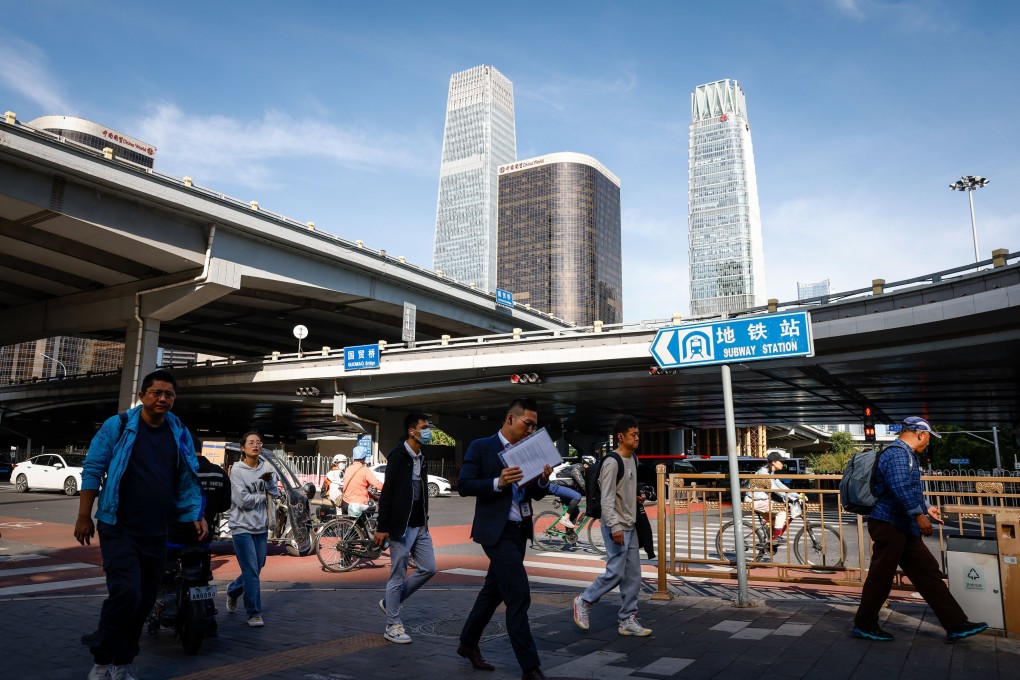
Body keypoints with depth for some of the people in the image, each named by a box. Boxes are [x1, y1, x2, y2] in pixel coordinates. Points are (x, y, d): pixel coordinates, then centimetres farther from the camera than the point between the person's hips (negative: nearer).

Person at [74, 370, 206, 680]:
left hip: (156, 532, 4)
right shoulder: (117, 426, -3)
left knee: (145, 600, 9)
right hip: (119, 529, -4)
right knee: (125, 593, -15)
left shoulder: (180, 434, 7)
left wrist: (196, 515, 1)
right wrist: (84, 517, -6)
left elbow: (188, 480, 11)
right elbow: (92, 470, -3)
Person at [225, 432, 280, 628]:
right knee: (251, 571, -6)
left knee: (255, 569, 16)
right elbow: (244, 500, -15)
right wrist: (263, 496, -2)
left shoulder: (266, 468, 4)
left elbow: (275, 493, -1)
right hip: (243, 527, -5)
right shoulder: (237, 470, -10)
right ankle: (254, 613, 5)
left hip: (261, 527, 5)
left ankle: (233, 592, 43)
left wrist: (270, 481, -19)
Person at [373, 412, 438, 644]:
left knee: (428, 569, 8)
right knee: (398, 576, 1)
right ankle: (393, 626, 14)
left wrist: (425, 521, 15)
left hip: (420, 526, 8)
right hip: (401, 526, -8)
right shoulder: (398, 456, -13)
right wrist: (382, 527, -15)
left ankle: (390, 602, 24)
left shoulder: (422, 458, 11)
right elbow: (387, 492, -15)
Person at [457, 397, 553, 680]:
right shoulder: (481, 447, -8)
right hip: (497, 531, -7)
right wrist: (498, 482, -25)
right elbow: (463, 485, -12)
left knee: (494, 590, 18)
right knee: (519, 596, -9)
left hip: (520, 531, 7)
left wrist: (543, 480, -10)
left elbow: (536, 494, 12)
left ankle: (468, 643, 37)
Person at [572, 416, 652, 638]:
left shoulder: (633, 460, 11)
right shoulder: (612, 462, -16)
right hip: (616, 527, -9)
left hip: (630, 527, 9)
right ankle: (584, 601, 11)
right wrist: (615, 527, -25)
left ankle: (627, 620, 16)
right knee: (616, 572, -8)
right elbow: (607, 498, -20)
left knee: (633, 576, 8)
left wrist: (638, 496, 6)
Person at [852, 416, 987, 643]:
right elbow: (900, 487, -29)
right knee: (880, 578, -2)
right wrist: (919, 514, -27)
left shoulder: (905, 454, 20)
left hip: (904, 529, 11)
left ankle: (956, 625, 16)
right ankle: (863, 625, 10)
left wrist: (926, 507, 37)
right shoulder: (898, 453, -16)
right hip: (889, 525, -11)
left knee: (929, 573, 10)